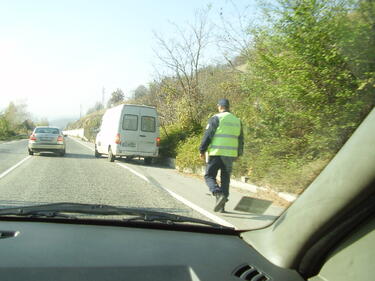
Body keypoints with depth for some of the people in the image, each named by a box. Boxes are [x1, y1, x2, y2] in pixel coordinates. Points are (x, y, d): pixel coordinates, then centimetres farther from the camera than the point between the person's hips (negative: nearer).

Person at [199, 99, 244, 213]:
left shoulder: (216, 118, -5)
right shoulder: (237, 121, 14)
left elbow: (208, 135, -9)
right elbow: (240, 140, 18)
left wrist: (202, 150, -1)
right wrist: (238, 154, 26)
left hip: (216, 153, -5)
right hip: (230, 155, 5)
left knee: (209, 176, 4)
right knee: (225, 179, 12)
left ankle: (219, 194, -20)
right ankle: (221, 206, 14)